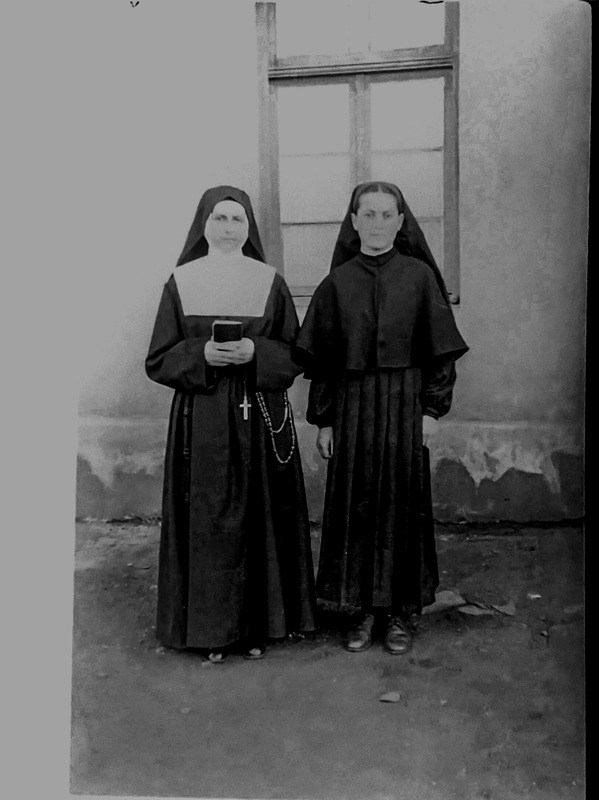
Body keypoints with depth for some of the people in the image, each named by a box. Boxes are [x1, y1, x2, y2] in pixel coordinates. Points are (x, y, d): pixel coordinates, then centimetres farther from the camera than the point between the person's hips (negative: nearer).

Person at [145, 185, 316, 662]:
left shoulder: (270, 282, 4)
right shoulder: (181, 282, 4)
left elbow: (296, 354, 4)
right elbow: (159, 359, 3)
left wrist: (255, 352, -14)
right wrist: (201, 354, -15)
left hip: (261, 417, 1)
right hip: (200, 420, 0)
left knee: (260, 516, 4)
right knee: (208, 520, 2)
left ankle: (259, 625, 19)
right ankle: (210, 626, 16)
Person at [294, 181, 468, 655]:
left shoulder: (419, 275, 1)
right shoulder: (338, 282, 4)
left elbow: (440, 348, 2)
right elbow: (320, 357, 5)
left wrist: (432, 408, -5)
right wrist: (323, 420, 2)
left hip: (404, 402, -1)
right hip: (353, 404, 1)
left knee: (402, 503, 5)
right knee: (355, 504, 4)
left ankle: (402, 612, 18)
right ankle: (362, 611, 18)